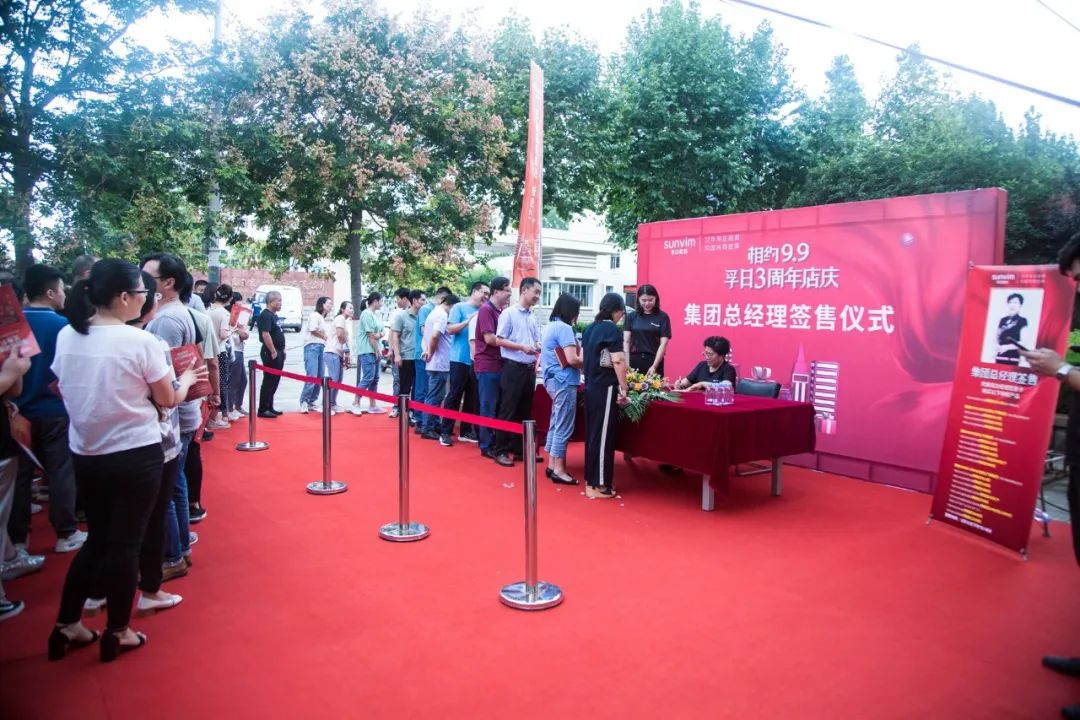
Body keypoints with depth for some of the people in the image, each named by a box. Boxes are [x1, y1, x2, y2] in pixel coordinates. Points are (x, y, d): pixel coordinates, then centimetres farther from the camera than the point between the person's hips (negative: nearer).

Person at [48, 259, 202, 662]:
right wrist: (186, 379, 12)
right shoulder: (140, 341, -18)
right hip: (135, 455, -6)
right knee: (125, 543, 7)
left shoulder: (66, 336, -1)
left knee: (97, 539, 21)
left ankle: (67, 626, 28)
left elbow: (65, 390, 14)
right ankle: (117, 633, 20)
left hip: (85, 454, 6)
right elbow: (168, 400, -6)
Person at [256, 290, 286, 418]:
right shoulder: (265, 315, -14)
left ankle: (269, 408, 21)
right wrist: (273, 351, -22)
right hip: (271, 353, -10)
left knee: (274, 381, 14)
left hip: (278, 352, 10)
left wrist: (282, 350, 19)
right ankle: (263, 410, -1)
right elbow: (265, 335, -23)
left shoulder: (274, 315, 17)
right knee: (269, 382, -6)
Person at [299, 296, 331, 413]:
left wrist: (325, 337, -2)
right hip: (312, 347, -9)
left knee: (319, 378, 5)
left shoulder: (322, 318, 25)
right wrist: (325, 337, 0)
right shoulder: (314, 315, -1)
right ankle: (303, 402, -14)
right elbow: (313, 330, -12)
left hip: (321, 348, 9)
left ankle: (311, 403, 11)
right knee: (312, 376, -17)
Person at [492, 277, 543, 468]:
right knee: (508, 411, -4)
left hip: (529, 368, 7)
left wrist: (538, 348, -5)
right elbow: (499, 340, -10)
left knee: (525, 411, 11)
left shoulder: (533, 317, 14)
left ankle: (519, 449, 20)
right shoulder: (509, 313, -7)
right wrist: (522, 347, -18)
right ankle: (501, 451, 3)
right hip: (513, 367, -7)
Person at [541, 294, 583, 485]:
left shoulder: (550, 327, 14)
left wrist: (580, 356, 15)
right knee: (564, 427, -4)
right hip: (564, 382, -10)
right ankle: (559, 470, 1)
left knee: (556, 424, 14)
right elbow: (572, 360, -21)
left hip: (553, 381, 10)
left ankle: (552, 465, 20)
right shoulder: (564, 328, -15)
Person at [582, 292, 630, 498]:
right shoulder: (611, 329, -11)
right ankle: (597, 484, 3)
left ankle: (591, 479, 21)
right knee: (603, 435, -2)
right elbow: (618, 361, -18)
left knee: (592, 433, 13)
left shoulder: (589, 328, 11)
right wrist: (623, 389, -13)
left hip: (590, 386, 8)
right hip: (606, 388, -8)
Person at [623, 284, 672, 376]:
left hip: (654, 361, -1)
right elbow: (626, 341, 4)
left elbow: (663, 344, -3)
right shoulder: (631, 316, 7)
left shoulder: (662, 317, 2)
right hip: (634, 360, 1)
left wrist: (654, 366, -12)